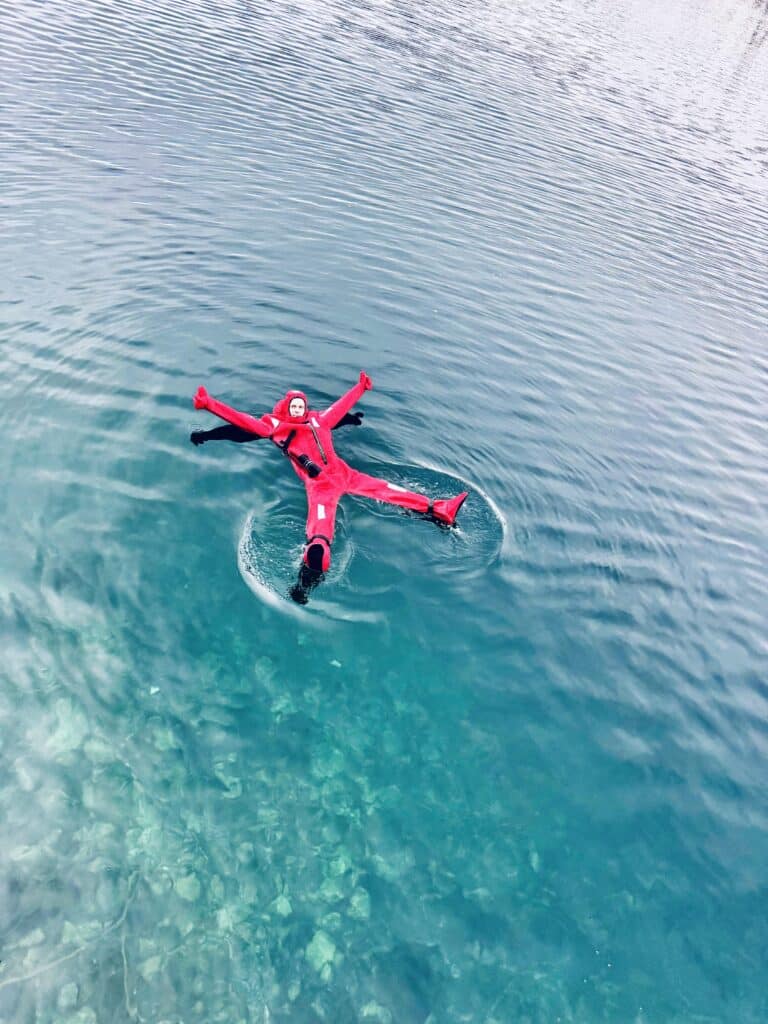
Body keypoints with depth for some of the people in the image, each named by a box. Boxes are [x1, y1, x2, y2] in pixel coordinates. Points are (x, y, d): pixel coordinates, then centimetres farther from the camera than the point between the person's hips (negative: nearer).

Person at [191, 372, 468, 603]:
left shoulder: (318, 420, 23)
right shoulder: (277, 426, 12)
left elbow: (341, 406, 38)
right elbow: (243, 421, 7)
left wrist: (361, 387, 51)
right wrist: (208, 403, 3)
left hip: (342, 473, 6)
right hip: (318, 484, -6)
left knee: (386, 489, 0)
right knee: (320, 525, -34)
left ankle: (438, 510, 3)